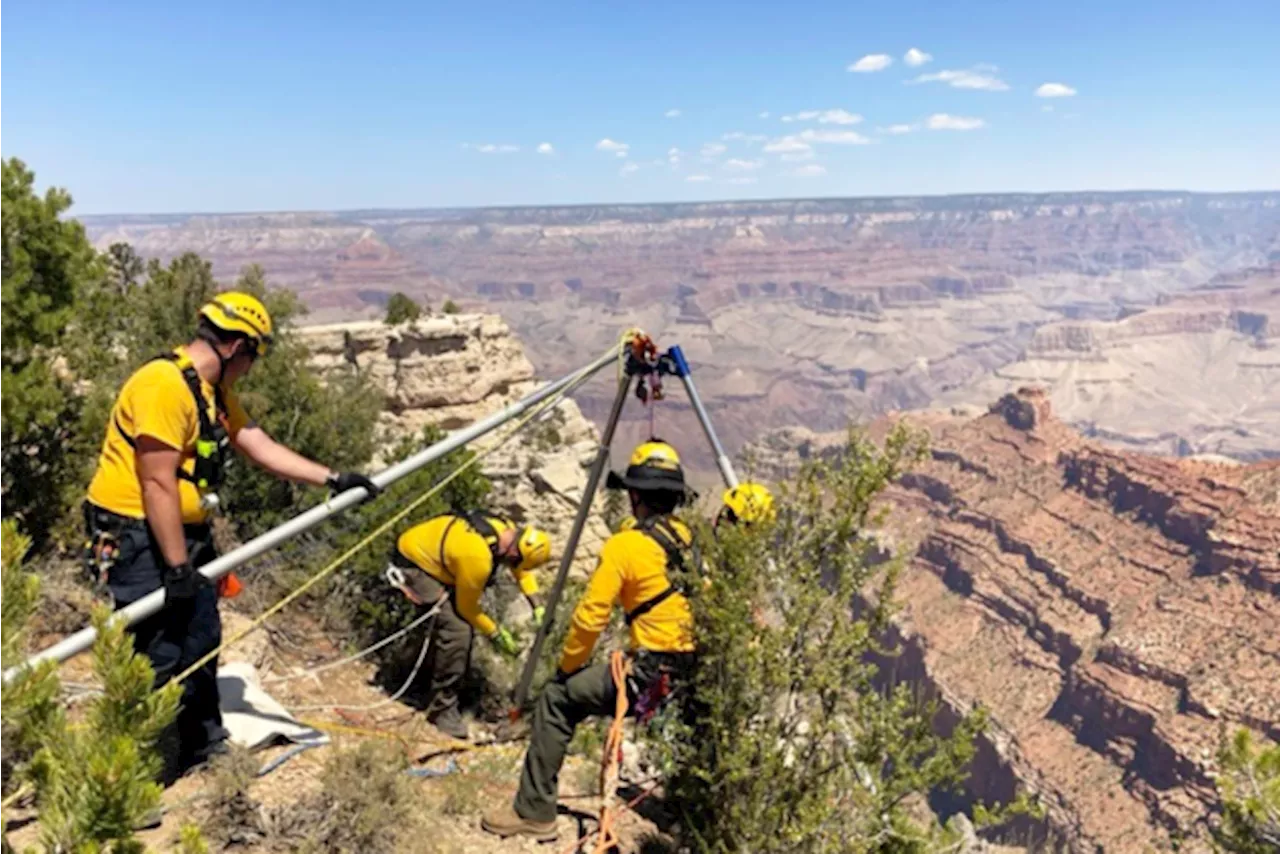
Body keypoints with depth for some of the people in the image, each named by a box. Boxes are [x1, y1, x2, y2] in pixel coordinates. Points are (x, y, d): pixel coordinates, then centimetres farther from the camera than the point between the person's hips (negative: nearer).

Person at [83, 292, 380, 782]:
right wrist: (178, 566, -20)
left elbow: (263, 449, 11)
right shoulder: (164, 385, -21)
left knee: (201, 641, 17)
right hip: (136, 539, -10)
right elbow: (158, 484, -23)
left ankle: (204, 746, 33)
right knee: (157, 659, -4)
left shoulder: (215, 392, 10)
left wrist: (333, 479, 6)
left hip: (185, 535, 10)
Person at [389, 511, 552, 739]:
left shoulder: (508, 530, -11)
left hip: (429, 550, 10)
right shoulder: (478, 558, -35)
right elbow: (467, 607, -17)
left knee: (463, 621, 13)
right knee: (457, 630, -18)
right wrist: (496, 635, -6)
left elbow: (521, 569, 9)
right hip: (412, 563, -9)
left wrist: (537, 605, -1)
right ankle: (442, 707, -4)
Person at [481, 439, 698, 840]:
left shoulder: (625, 546, -9)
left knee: (558, 699, 9)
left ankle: (533, 812, 12)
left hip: (650, 675, -6)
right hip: (696, 678, 7)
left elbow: (591, 617, -9)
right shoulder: (693, 541, 9)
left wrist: (568, 667, 8)